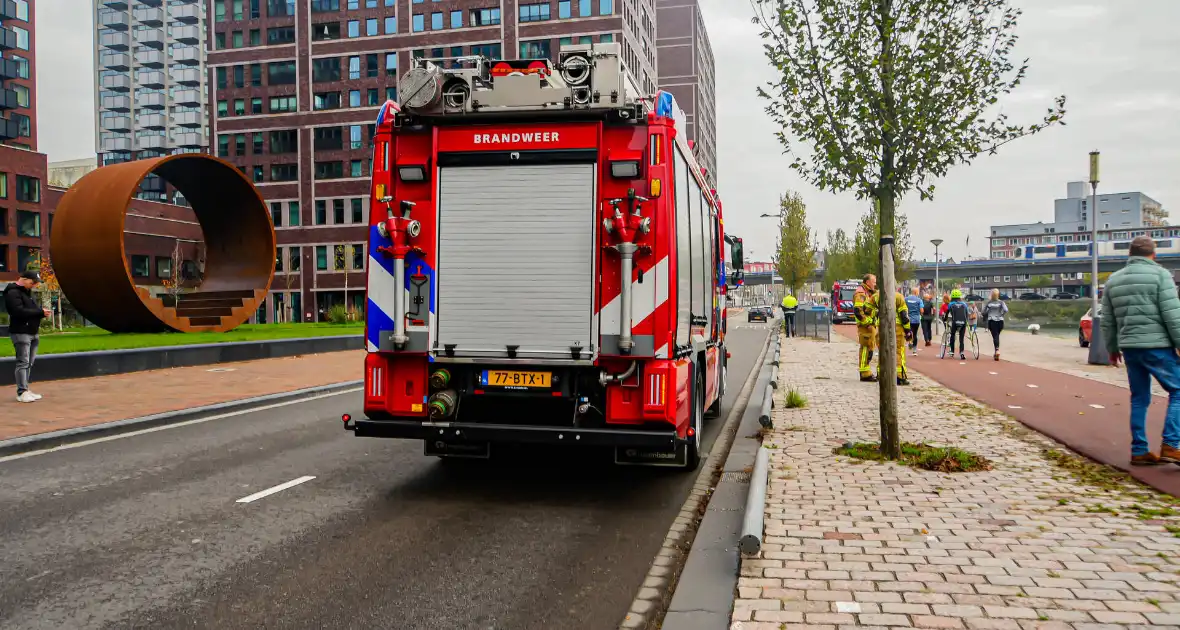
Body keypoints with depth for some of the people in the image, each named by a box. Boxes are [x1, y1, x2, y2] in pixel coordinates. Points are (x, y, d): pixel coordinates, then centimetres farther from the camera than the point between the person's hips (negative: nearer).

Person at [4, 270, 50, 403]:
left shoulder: (27, 292, 20)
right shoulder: (13, 293, -10)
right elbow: (19, 311, -22)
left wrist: (42, 312, -1)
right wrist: (40, 312, -18)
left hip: (32, 333, 9)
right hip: (21, 333, -9)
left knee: (29, 363, 8)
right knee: (23, 363, -10)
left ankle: (25, 390, 12)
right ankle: (22, 393, -9)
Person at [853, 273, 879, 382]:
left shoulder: (869, 293, 21)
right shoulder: (860, 293, -12)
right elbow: (857, 311, -22)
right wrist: (867, 322, -21)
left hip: (872, 325, 10)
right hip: (865, 326, -10)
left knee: (870, 348, 13)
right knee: (866, 348, -9)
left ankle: (866, 373, 19)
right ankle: (865, 374, -6)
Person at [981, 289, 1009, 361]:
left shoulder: (988, 302, 1)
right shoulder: (1001, 302, 1)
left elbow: (983, 312, 3)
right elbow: (1006, 310, -14)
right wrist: (1001, 315, 2)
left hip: (991, 321, -1)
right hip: (1000, 321, 1)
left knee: (995, 336, -5)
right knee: (997, 336, 15)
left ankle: (997, 350, -27)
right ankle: (996, 352, 18)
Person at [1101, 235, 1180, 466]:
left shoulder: (1113, 279, 12)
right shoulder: (1159, 274, -5)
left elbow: (1107, 321, 14)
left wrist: (1112, 348, 23)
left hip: (1129, 347, 6)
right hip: (1156, 346, -5)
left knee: (1139, 399, 12)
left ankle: (1139, 451, 12)